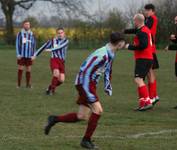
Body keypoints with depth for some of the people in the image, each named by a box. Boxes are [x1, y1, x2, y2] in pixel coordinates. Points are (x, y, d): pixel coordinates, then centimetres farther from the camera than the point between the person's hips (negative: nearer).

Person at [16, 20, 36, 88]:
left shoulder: (32, 34, 5)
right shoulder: (20, 34, -1)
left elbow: (33, 45, 9)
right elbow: (17, 44, -1)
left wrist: (33, 55, 3)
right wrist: (18, 54, -7)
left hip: (29, 56, 2)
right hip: (21, 55, -2)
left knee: (28, 70, 4)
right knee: (20, 69, -1)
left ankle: (28, 84, 12)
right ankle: (19, 84, 4)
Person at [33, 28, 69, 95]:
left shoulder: (66, 41, 3)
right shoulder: (52, 41, 6)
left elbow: (60, 47, -16)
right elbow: (44, 47, 12)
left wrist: (51, 49, -29)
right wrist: (35, 55, 12)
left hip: (62, 61, 2)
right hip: (54, 60, -2)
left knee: (61, 80, -6)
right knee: (56, 73, -29)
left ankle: (51, 87, 23)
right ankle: (51, 89, -10)